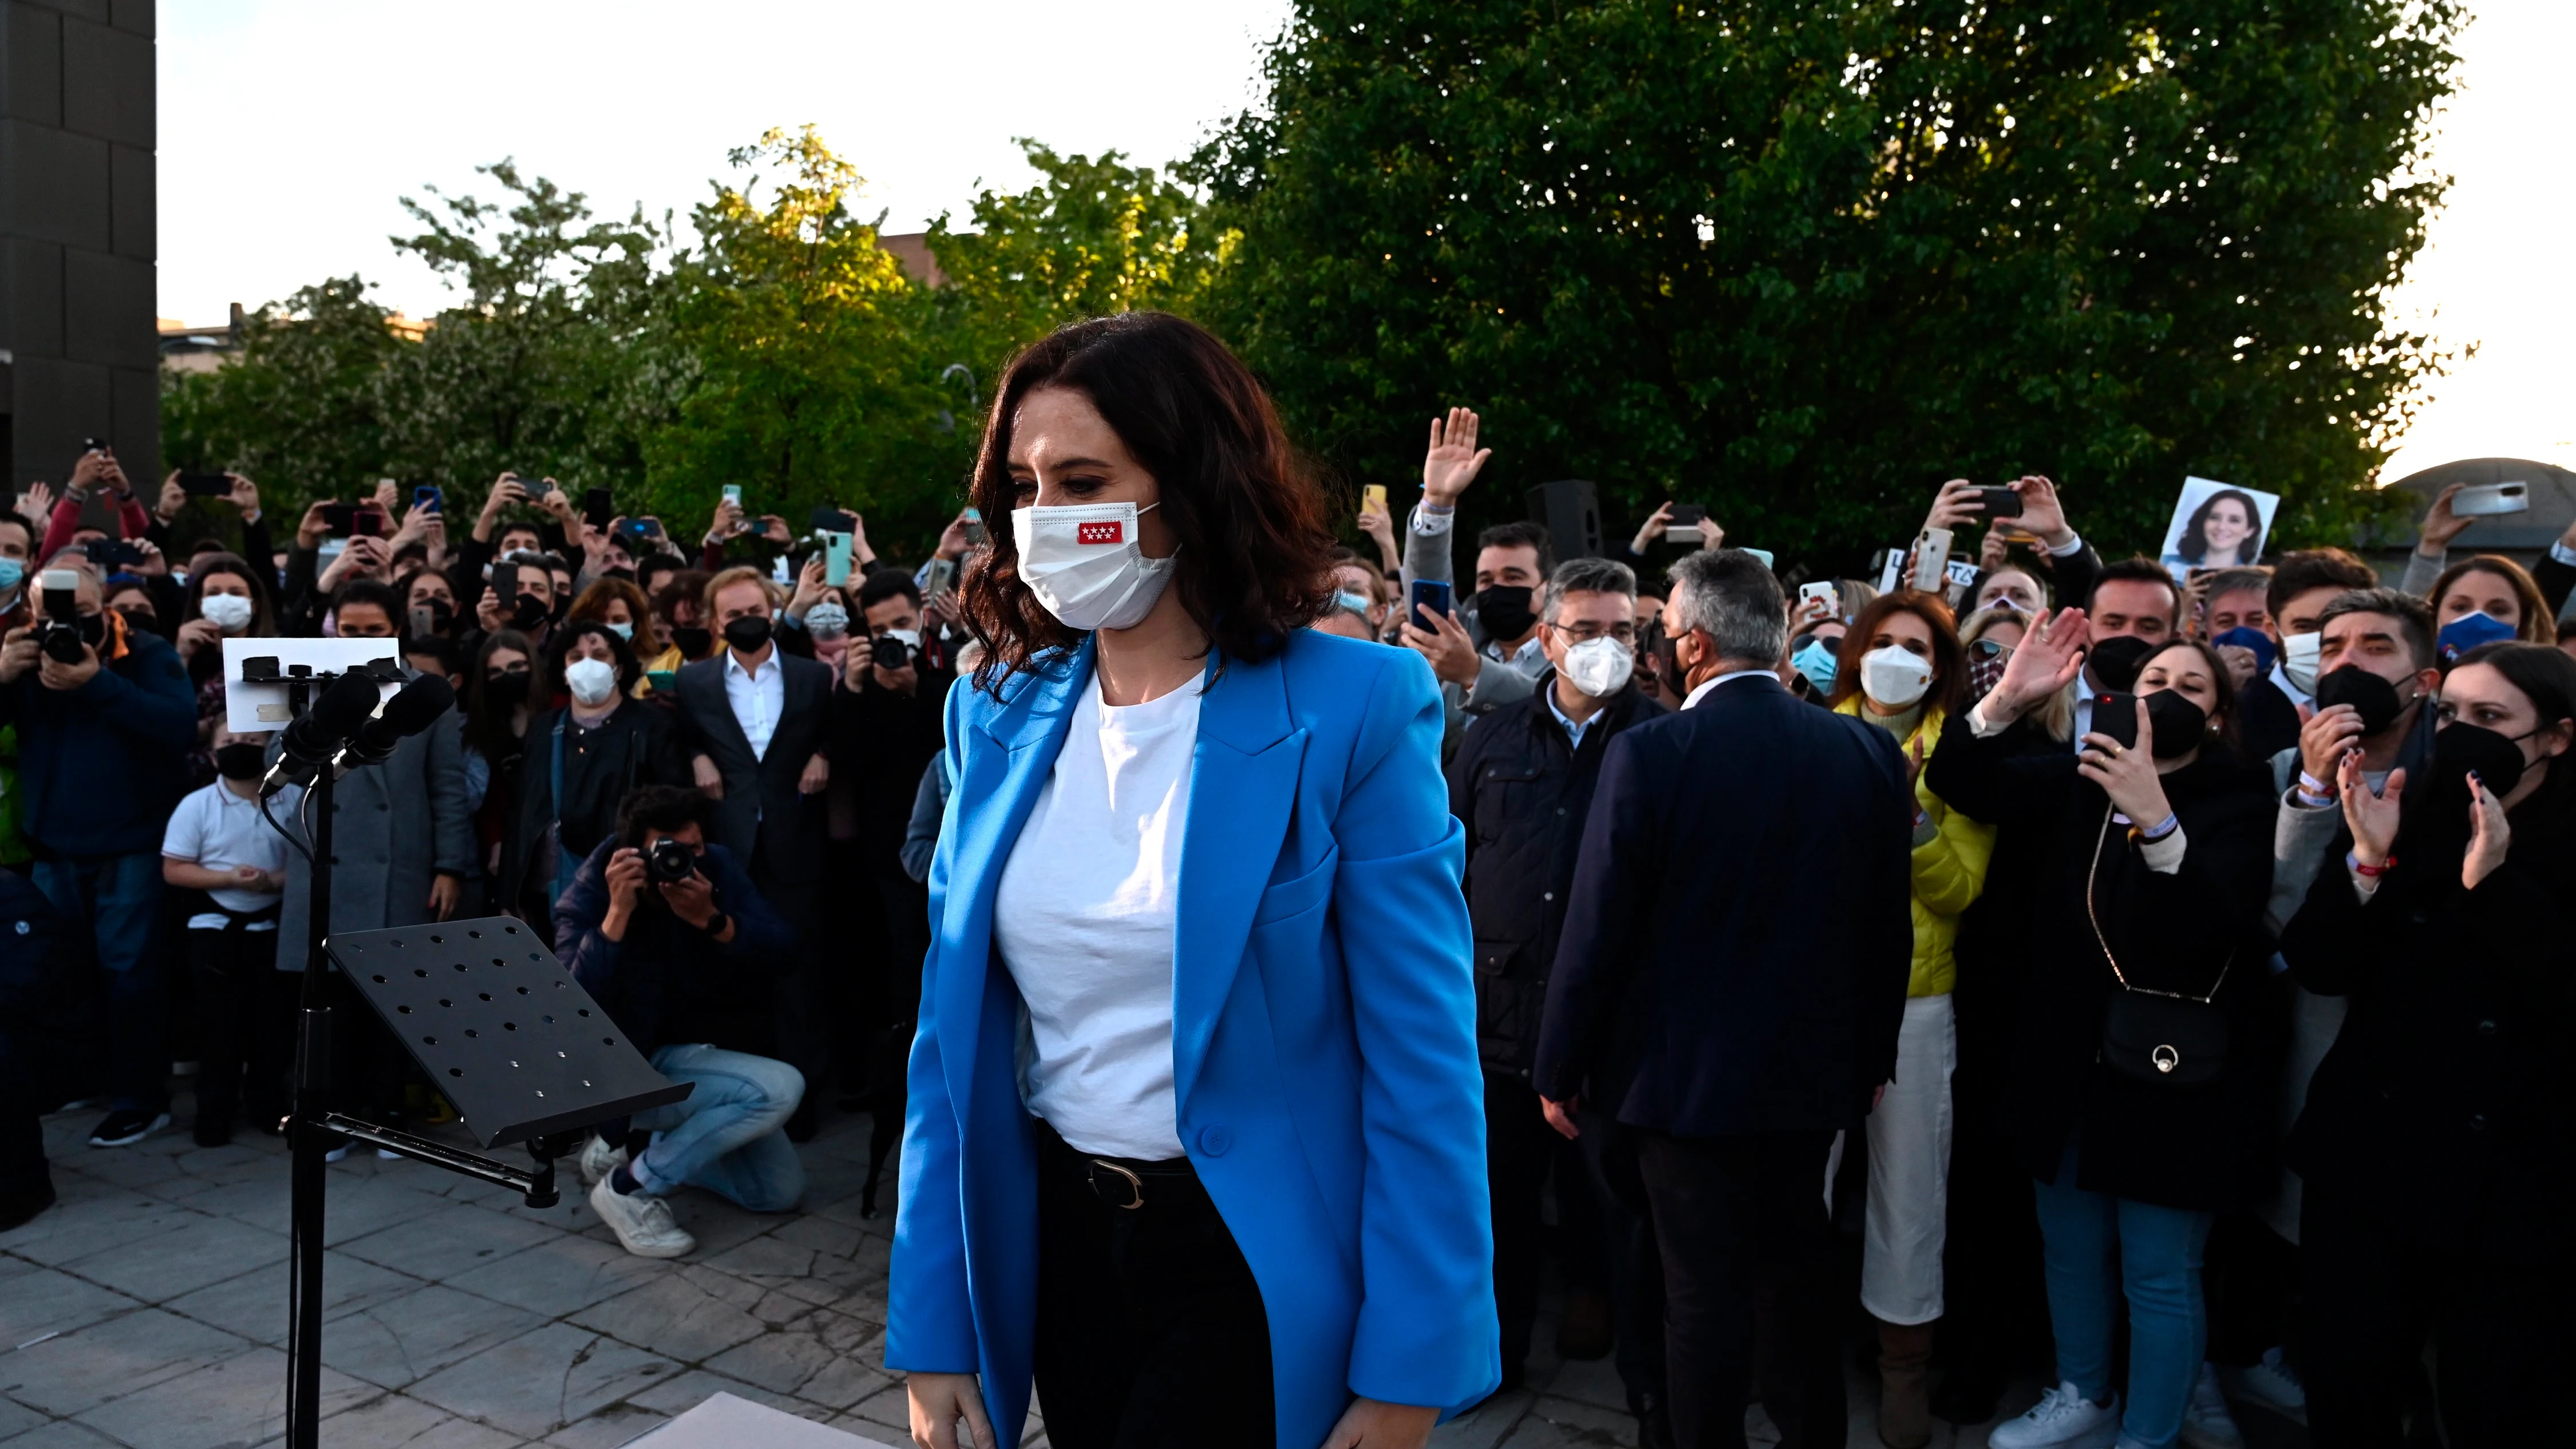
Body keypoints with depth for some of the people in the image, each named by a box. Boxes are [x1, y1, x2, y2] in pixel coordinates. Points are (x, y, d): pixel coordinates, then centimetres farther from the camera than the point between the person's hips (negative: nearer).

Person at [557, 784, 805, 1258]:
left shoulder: (718, 868, -9)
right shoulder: (590, 893, -17)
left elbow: (778, 950, -16)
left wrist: (712, 921, -32)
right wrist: (617, 913, -37)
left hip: (713, 1056, 6)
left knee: (782, 1191, 6)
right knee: (781, 1088, -29)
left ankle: (646, 1146, 16)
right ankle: (631, 1187, -18)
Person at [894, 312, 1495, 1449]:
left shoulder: (1355, 708, -15)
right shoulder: (999, 713, -1)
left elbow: (1423, 1062, -14)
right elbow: (955, 1033, 2)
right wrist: (932, 1333, 1)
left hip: (1259, 1261, -4)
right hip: (1058, 1238, 5)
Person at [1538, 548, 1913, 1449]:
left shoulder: (1649, 754, -19)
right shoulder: (1868, 751, -5)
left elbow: (1598, 930, -15)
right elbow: (1888, 926, 3)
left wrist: (1561, 1069, -3)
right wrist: (1873, 1054, 16)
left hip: (1688, 1071, -4)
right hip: (1816, 1070, 5)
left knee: (1705, 1291, 8)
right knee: (1801, 1274, 21)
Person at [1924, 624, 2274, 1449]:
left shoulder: (2239, 802, -7)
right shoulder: (2082, 776, 4)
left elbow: (2223, 921, -24)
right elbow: (1964, 784, -6)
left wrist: (2156, 820, -39)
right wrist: (2007, 701, -23)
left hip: (2175, 1074, -4)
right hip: (2070, 1062, 4)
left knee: (2159, 1273, 4)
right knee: (2071, 1247, 19)